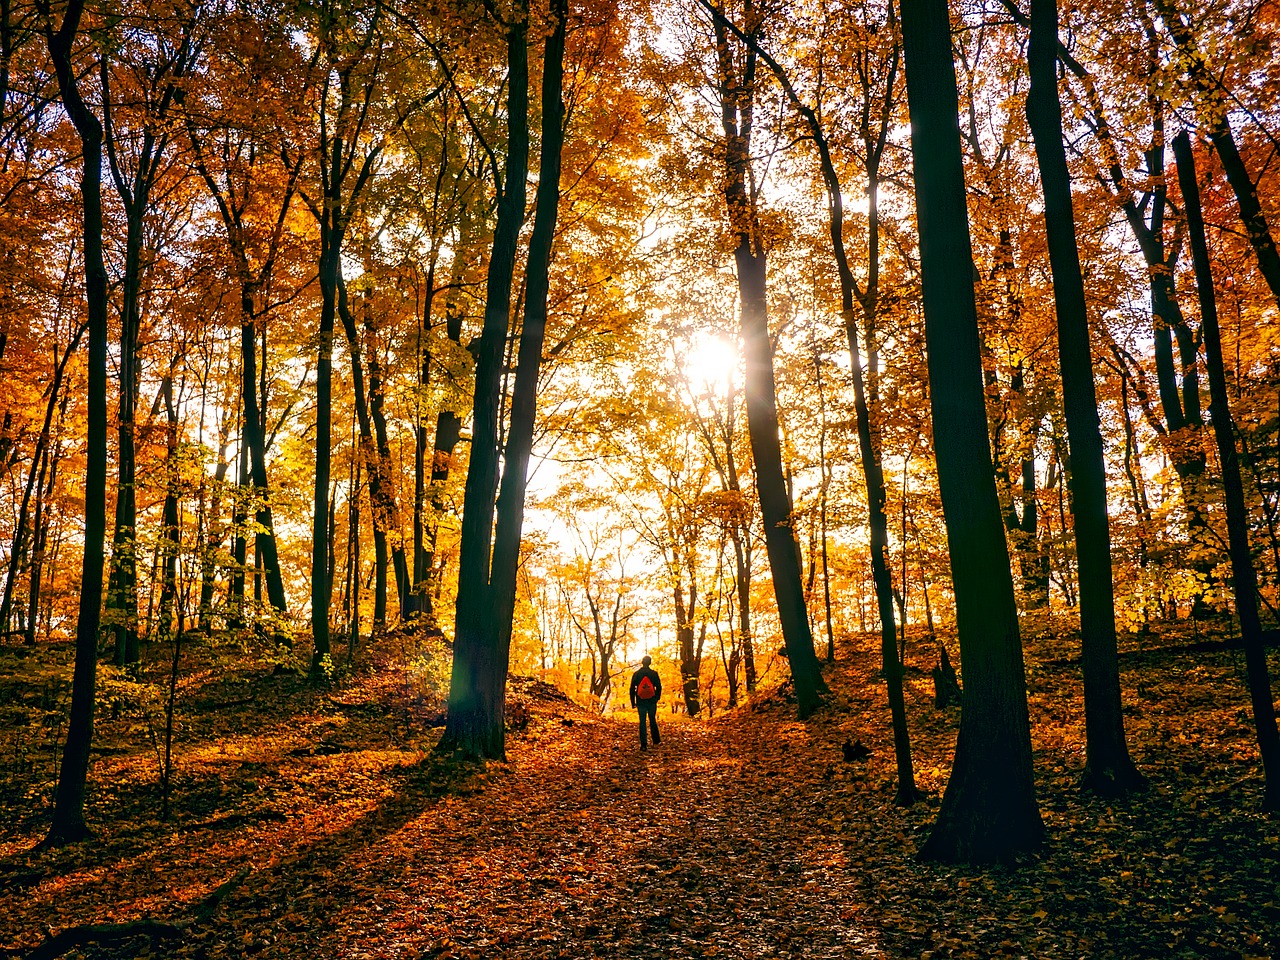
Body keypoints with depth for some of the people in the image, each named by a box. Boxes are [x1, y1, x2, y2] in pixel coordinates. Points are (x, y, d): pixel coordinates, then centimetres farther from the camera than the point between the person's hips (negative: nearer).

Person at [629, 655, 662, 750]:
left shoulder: (636, 674, -1)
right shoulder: (654, 674, -2)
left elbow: (632, 689, 1)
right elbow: (659, 687, 1)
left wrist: (633, 702, 7)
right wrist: (657, 698, 15)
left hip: (641, 702, -1)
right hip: (652, 701, 1)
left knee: (642, 722, 1)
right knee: (653, 720, 15)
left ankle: (643, 744, -4)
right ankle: (656, 741, 19)